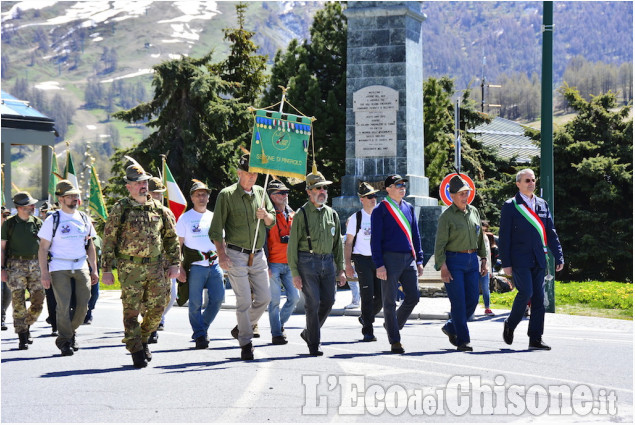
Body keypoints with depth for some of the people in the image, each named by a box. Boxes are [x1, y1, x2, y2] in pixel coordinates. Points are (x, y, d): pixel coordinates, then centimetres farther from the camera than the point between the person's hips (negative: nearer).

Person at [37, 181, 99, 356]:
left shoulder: (84, 219, 12)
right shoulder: (52, 220, -2)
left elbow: (90, 246, 18)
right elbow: (43, 249, -2)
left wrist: (94, 270, 13)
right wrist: (44, 274, -9)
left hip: (81, 267, 4)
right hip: (59, 268, -4)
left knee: (83, 305, 1)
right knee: (63, 306, -9)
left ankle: (71, 332, 24)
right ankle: (64, 341, 4)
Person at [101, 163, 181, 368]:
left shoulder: (159, 209, 8)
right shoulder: (120, 210, -3)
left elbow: (171, 237, 15)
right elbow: (108, 241, -2)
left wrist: (175, 263, 7)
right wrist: (106, 270, -5)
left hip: (156, 266, 4)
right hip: (130, 268, -4)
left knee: (157, 308, 6)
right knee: (131, 310, -2)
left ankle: (143, 340, 29)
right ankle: (136, 351, 8)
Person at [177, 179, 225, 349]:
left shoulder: (214, 217, 15)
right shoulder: (184, 218, 3)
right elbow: (178, 245, 2)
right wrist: (180, 268, -7)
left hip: (214, 265, 4)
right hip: (195, 266, -4)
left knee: (217, 300, 0)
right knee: (195, 303, -4)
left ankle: (202, 327, 21)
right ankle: (199, 335, 7)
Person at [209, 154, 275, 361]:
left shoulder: (260, 192, 11)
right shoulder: (227, 195, -5)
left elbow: (272, 221, 17)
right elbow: (216, 229, -6)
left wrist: (265, 216, -7)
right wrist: (222, 256, -14)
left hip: (258, 255, 5)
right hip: (236, 256, -5)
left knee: (264, 297, 3)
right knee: (244, 301, -7)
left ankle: (241, 328, 25)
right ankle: (246, 344, 3)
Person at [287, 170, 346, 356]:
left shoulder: (332, 214, 12)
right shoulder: (302, 214, -3)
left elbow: (338, 243, 18)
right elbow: (292, 245, -4)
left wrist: (341, 269, 12)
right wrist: (295, 273, -10)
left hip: (328, 262, 5)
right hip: (307, 262, -5)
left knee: (328, 301, 2)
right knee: (313, 303, -6)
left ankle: (309, 333, 24)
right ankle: (314, 344, 4)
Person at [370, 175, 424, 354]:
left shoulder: (408, 208, 14)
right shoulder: (380, 210, -4)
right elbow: (375, 239, -7)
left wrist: (419, 260, 12)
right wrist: (379, 265, -14)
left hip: (409, 259, 6)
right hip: (390, 259, -6)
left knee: (413, 297, 3)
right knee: (390, 302, 0)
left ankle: (393, 324, 26)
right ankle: (395, 342, 5)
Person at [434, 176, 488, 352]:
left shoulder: (474, 212, 11)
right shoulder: (447, 216, -6)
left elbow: (480, 238, 19)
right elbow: (440, 244, -9)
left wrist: (484, 260, 13)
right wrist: (442, 268, -15)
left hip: (472, 260, 6)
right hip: (453, 261, -6)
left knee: (472, 300, 4)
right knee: (458, 302, -8)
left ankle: (451, 327, 25)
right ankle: (462, 341, -3)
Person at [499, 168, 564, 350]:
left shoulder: (542, 205, 14)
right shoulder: (510, 206, -1)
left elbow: (551, 233, 15)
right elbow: (504, 236, -4)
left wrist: (559, 256, 7)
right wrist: (506, 263, -10)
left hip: (538, 259, 5)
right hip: (520, 259, -5)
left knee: (539, 298, 2)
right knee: (526, 292, -17)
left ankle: (535, 339, 6)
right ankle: (510, 325, 7)